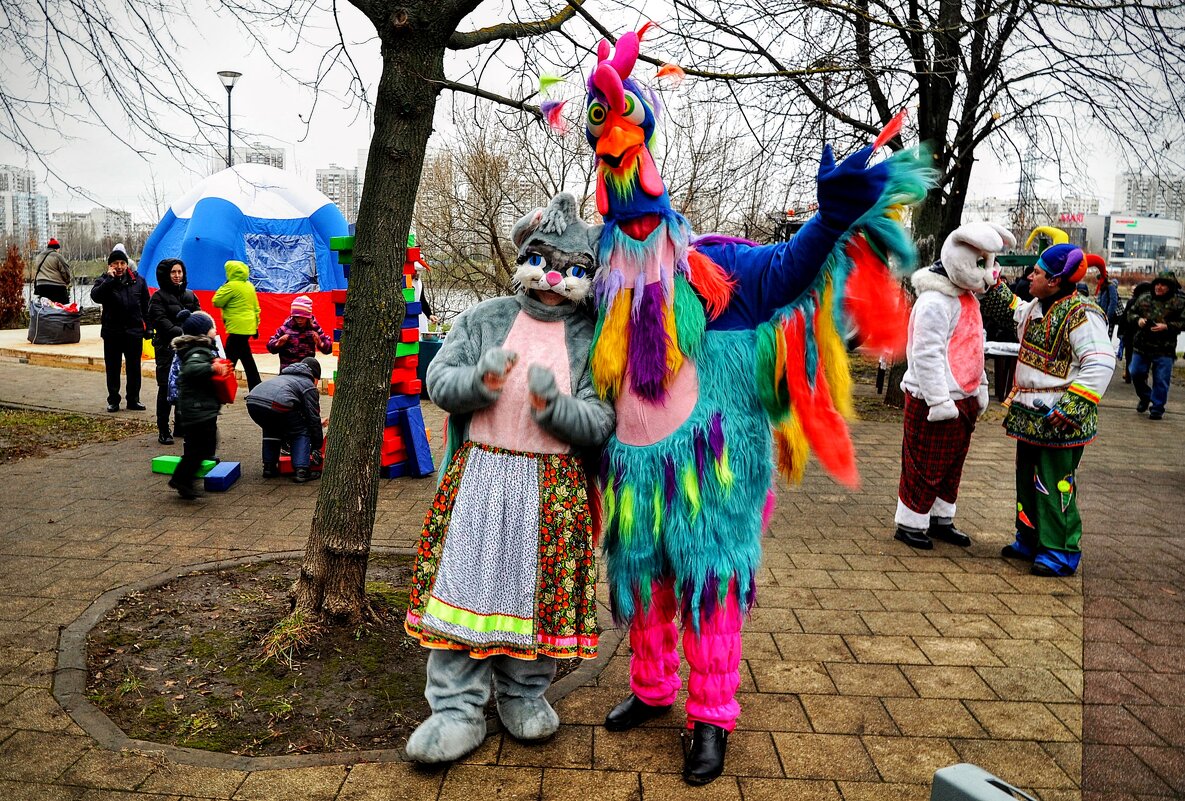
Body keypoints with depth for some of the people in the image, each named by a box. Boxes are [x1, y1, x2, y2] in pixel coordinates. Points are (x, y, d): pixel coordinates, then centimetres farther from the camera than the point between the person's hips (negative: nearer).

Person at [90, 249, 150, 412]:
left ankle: (133, 400, 20)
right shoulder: (103, 281, 0)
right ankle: (113, 400, 17)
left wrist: (148, 327, 4)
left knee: (134, 368, 9)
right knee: (112, 368, 7)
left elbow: (145, 306, 7)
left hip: (134, 332, 1)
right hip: (112, 333, -1)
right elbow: (95, 296, -21)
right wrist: (110, 279, -23)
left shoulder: (138, 281, 4)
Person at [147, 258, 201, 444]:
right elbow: (161, 321, -11)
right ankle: (163, 430, 2)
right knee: (166, 389, -4)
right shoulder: (158, 297, 0)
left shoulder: (190, 296, 17)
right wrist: (182, 333, -24)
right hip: (167, 348, -4)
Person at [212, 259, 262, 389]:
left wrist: (223, 287, 4)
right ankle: (256, 388, 17)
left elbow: (217, 302, -8)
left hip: (237, 328, -9)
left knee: (231, 359, -5)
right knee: (247, 359, 14)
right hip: (248, 327, 9)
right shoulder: (249, 286, 14)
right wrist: (256, 325, 21)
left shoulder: (232, 286, -12)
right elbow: (256, 307, 17)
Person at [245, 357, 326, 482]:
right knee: (301, 432, 15)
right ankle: (301, 471, 4)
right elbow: (314, 419, 17)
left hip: (252, 401, 7)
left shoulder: (283, 377, 40)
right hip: (277, 405, -6)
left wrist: (286, 443, 54)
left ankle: (269, 467, 30)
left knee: (271, 430, 34)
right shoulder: (309, 385, 21)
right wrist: (316, 447, 26)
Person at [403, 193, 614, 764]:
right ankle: (458, 710, 14)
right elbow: (438, 381, 0)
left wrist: (553, 405, -24)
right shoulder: (484, 319, 7)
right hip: (479, 473, 1)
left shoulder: (592, 339, 3)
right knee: (464, 583, 1)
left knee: (539, 585, 6)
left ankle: (524, 694, 28)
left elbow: (600, 421, -5)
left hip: (554, 485, 0)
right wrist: (481, 381, -20)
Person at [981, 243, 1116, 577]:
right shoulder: (1037, 308, 11)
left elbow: (1100, 365, -23)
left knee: (1054, 485, -4)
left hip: (1059, 422, -9)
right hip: (1030, 417, 10)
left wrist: (1070, 407, -27)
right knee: (1027, 479, 17)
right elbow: (1011, 308, 33)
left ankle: (1060, 552, 7)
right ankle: (1031, 540, 30)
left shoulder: (1081, 315, -17)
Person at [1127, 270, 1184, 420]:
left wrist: (1166, 326, -18)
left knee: (1161, 380, -1)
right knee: (1136, 374, 8)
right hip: (1141, 346, 3)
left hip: (1164, 350, -3)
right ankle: (1145, 398, 33)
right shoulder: (1143, 299, 8)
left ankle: (1157, 408, 11)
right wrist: (1137, 319, -6)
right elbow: (1130, 313, 14)